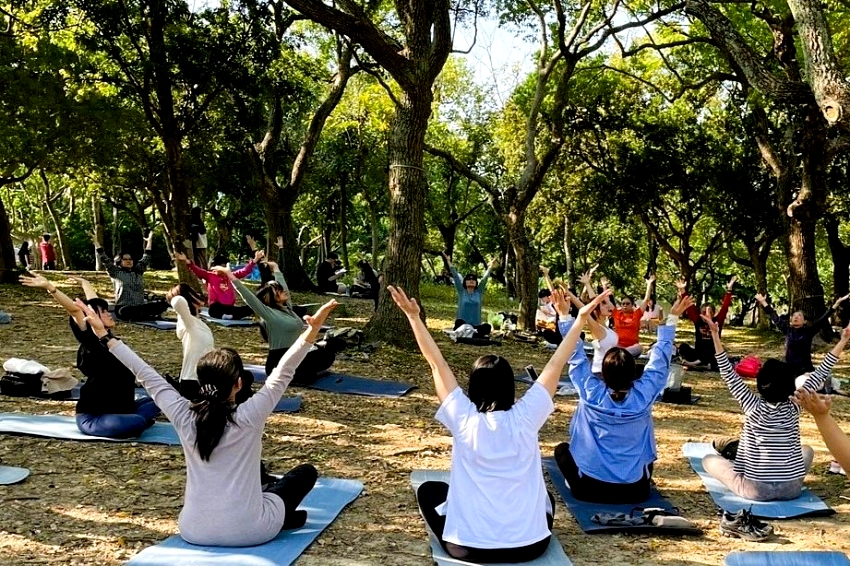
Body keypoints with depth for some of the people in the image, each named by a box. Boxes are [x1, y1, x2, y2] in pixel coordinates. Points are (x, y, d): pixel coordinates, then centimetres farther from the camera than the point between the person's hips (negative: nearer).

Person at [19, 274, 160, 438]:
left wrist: (84, 283, 35)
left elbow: (94, 303, 21)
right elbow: (75, 310, -31)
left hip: (117, 409, 9)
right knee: (137, 423, -35)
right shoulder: (91, 342, -15)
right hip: (93, 417, -9)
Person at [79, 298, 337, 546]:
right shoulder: (249, 417, -17)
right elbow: (282, 373, -14)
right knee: (306, 472, 17)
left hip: (194, 532, 4)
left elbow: (147, 376, 1)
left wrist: (106, 337, 9)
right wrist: (312, 331, -19)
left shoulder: (183, 416, -8)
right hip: (248, 532, -4)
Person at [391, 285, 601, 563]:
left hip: (469, 547, -2)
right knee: (546, 496, 34)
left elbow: (437, 363, -3)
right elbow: (555, 365, 1)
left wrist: (413, 316, -1)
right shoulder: (525, 418, -8)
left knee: (428, 489, 24)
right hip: (530, 545, 2)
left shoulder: (464, 419, -10)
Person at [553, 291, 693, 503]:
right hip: (635, 490, 2)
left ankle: (577, 483, 13)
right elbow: (660, 359, -2)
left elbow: (576, 356, -8)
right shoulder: (644, 394, -15)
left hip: (590, 487, -2)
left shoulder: (592, 393, -18)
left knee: (562, 449, 24)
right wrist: (672, 318, 6)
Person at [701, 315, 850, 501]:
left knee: (708, 459, 16)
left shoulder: (753, 406, -9)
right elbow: (820, 375, 3)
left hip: (756, 490, -2)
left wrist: (715, 335, -13)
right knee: (807, 450, 31)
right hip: (792, 489, 2)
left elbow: (728, 373, -9)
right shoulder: (793, 407, -4)